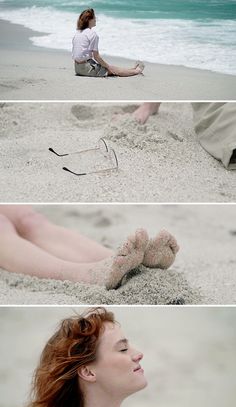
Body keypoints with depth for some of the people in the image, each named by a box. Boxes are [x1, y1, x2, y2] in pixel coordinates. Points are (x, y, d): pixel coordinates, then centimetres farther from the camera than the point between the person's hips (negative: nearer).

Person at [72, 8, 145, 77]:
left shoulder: (77, 33, 10)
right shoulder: (92, 34, -15)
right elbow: (96, 56, -15)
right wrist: (108, 66, -1)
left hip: (77, 68, 9)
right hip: (86, 68, -9)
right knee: (114, 69, 10)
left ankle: (133, 69, 35)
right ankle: (136, 71, 28)